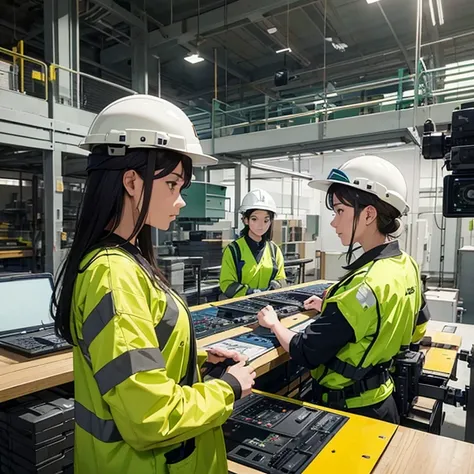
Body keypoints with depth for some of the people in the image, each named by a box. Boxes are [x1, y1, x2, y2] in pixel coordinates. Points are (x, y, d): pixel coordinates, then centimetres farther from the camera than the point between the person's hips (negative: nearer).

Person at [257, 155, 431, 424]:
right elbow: (418, 329, 13)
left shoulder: (364, 286, -32)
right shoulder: (408, 266, -5)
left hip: (349, 409, -8)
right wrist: (334, 308, 12)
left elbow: (305, 354, -26)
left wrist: (274, 324, -5)